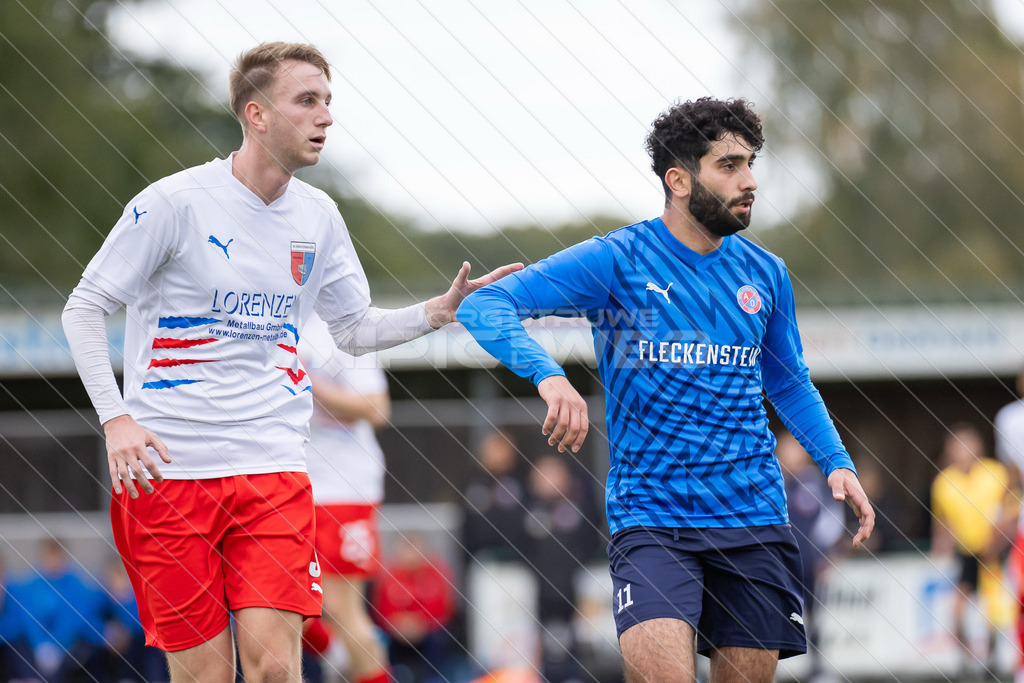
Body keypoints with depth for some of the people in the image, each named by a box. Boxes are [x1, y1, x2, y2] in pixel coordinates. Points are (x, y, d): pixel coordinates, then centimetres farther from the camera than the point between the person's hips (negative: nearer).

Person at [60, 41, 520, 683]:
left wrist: (440, 310, 1)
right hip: (166, 468, -3)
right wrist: (116, 419, -12)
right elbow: (85, 308, -1)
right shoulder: (175, 202, -7)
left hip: (272, 468, 3)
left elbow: (355, 328, 19)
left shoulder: (317, 216, 8)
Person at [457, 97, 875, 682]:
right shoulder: (614, 261, -5)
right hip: (650, 517, -4)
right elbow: (486, 307, -11)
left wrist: (837, 462, 9)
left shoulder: (766, 274, 10)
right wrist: (550, 376, -29)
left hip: (754, 518, 4)